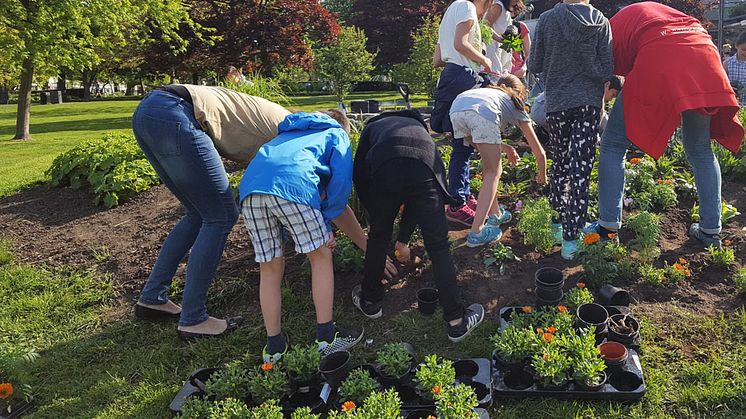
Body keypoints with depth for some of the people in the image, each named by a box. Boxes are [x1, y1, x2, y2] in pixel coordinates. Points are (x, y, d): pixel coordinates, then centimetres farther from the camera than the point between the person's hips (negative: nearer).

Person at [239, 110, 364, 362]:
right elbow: (341, 180, 9)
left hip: (250, 186, 5)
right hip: (293, 185, -5)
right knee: (321, 255, 13)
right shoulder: (337, 134, 27)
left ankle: (274, 344, 23)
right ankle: (326, 335, 17)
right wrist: (327, 222, 12)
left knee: (270, 267, 15)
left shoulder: (289, 133, 44)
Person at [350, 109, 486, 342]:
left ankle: (371, 302, 40)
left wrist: (376, 215, 32)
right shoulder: (419, 128, 42)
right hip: (426, 171, 2)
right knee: (438, 246, 12)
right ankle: (456, 322, 18)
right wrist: (403, 237, 47)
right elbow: (417, 195, 40)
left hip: (385, 172, -1)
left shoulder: (373, 126, 37)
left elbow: (359, 175, 23)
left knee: (378, 237, 22)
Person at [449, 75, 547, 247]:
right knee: (493, 172, 9)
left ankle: (494, 214, 34)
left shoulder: (488, 91, 45)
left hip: (456, 108, 5)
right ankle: (476, 232, 0)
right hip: (482, 111, -5)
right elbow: (539, 152, 38)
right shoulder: (516, 106, 33)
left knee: (489, 164, 26)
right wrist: (542, 175, 55)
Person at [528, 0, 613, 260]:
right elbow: (606, 71, -3)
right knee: (581, 171, 0)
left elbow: (534, 67, 1)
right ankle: (571, 238, -1)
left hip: (557, 103, 1)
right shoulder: (601, 22, -1)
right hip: (589, 103, 0)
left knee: (560, 163, 18)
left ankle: (558, 220, 27)